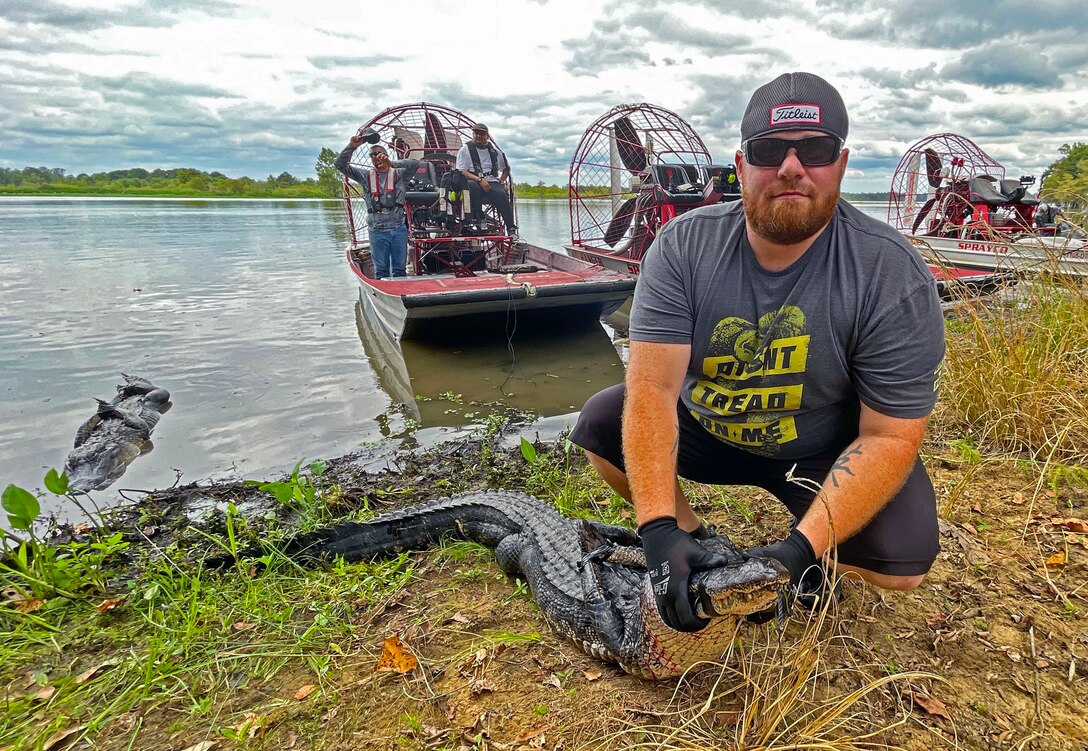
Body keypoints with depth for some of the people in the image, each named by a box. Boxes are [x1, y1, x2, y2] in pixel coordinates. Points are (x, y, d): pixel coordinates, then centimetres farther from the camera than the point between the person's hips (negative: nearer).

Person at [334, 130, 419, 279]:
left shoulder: (399, 174, 6)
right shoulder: (365, 176, 12)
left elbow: (415, 163, -12)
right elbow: (340, 164, 9)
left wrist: (391, 164, -24)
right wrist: (351, 146, -4)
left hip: (399, 229, -1)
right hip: (377, 231, 1)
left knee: (399, 269, 5)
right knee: (380, 270, 6)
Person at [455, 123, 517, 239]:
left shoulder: (494, 149, 20)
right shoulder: (465, 150, 9)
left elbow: (506, 168, 29)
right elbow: (461, 172, -3)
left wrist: (500, 181, 8)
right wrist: (479, 179, -16)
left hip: (492, 182, 2)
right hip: (475, 182, -2)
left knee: (501, 194, -31)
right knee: (472, 186, -38)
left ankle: (511, 229, -29)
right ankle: (478, 220, -30)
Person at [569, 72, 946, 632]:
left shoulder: (892, 277, -22)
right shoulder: (684, 246, -18)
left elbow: (888, 437, -21)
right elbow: (652, 386, -26)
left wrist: (803, 548, -34)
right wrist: (659, 529, -36)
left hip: (824, 452, -2)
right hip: (702, 428, 3)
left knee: (900, 561, -25)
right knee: (600, 423, -14)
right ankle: (696, 539, 6)